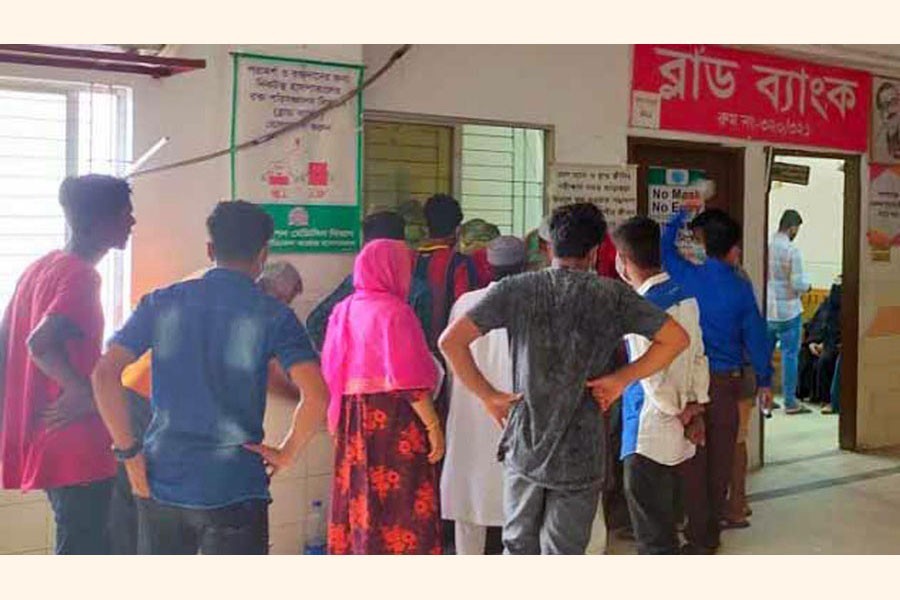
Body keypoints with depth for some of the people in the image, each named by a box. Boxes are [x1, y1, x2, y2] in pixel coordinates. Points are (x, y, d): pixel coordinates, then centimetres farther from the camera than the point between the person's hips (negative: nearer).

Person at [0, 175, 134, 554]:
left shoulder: (41, 267, 10)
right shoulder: (81, 277, -17)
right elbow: (41, 344, -32)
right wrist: (84, 392, -20)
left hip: (45, 442, 9)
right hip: (74, 450, -9)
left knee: (91, 552, 22)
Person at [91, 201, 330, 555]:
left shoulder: (160, 303, 3)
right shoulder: (273, 315, -6)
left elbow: (104, 373, -4)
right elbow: (317, 398, -17)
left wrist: (128, 450, 1)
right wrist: (286, 454, -3)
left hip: (161, 482, 4)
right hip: (235, 489, -3)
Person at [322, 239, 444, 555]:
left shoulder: (343, 311, 9)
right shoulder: (393, 311, -11)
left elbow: (331, 374, 12)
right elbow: (408, 380, -17)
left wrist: (339, 422, 19)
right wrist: (433, 424, -12)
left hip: (352, 423, 7)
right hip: (393, 423, -7)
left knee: (357, 504, 13)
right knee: (400, 508, -1)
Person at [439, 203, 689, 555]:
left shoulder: (517, 290, -2)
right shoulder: (612, 295, -2)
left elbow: (451, 340, -10)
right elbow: (676, 338, -3)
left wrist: (488, 395, -2)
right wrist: (621, 379, -1)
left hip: (524, 443, 1)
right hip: (580, 453, -1)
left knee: (520, 548, 18)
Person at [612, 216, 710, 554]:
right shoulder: (685, 296, 6)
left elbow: (651, 374, -18)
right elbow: (699, 357, 10)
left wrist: (679, 411, -4)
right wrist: (696, 406, 9)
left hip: (649, 435, -8)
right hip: (677, 437, 8)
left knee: (653, 536, 3)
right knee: (663, 528, 21)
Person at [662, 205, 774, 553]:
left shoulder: (687, 276, -6)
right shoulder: (741, 287, -6)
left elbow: (667, 246, 14)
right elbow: (755, 336, 1)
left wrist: (682, 214, 28)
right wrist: (764, 380, 12)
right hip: (727, 380, 1)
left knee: (693, 458, 6)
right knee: (721, 457, 12)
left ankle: (700, 537, 10)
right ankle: (712, 530, 25)